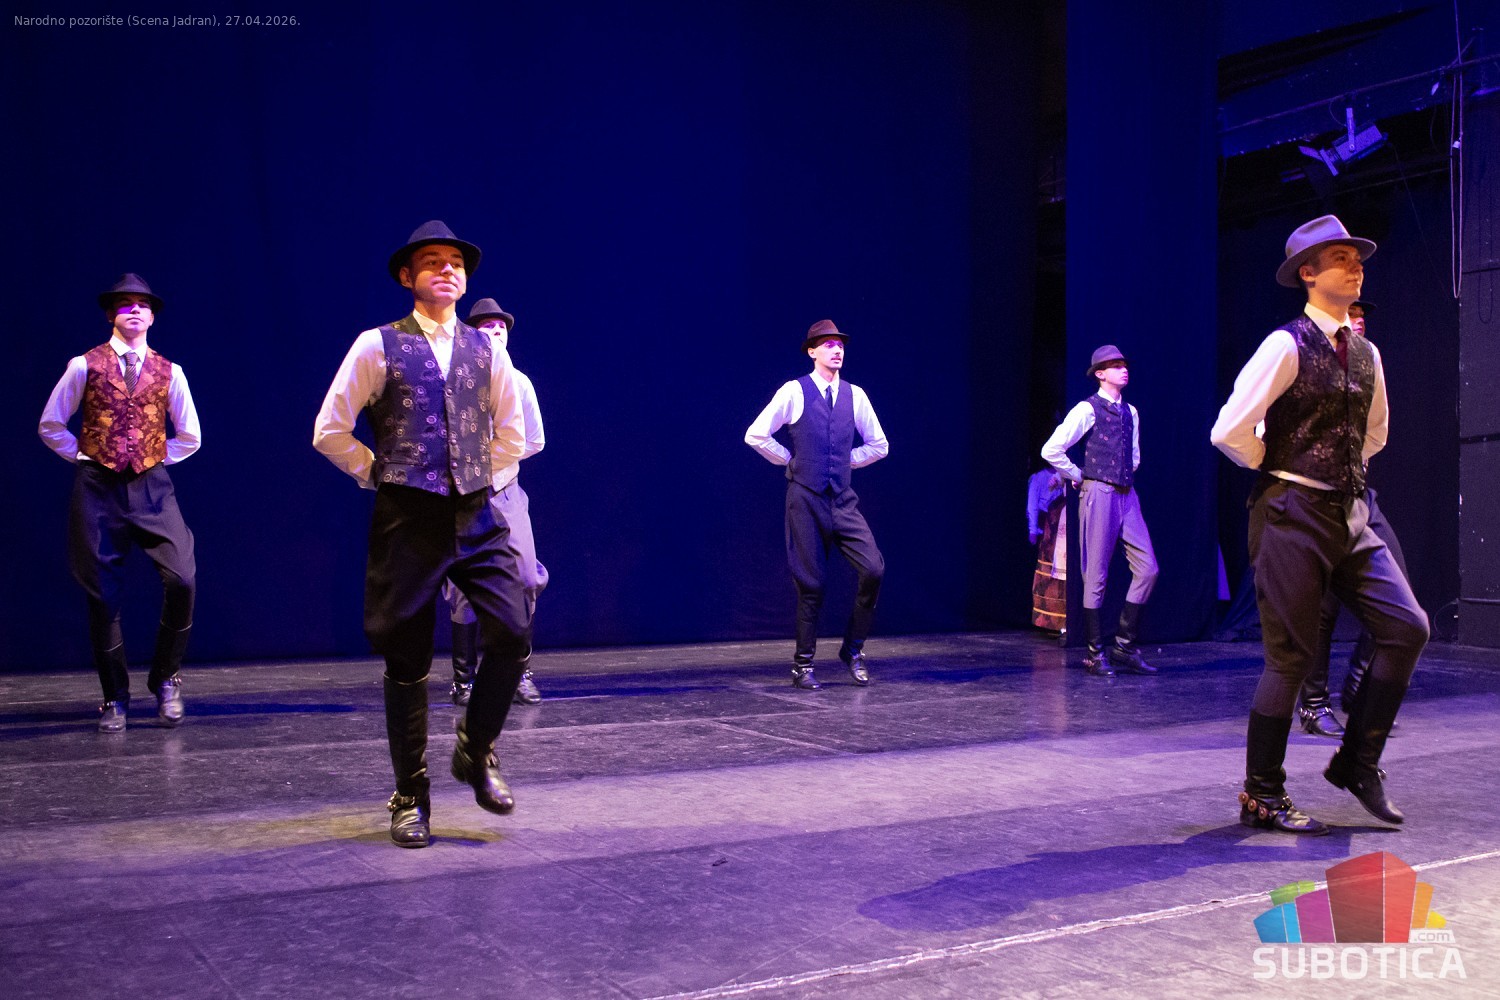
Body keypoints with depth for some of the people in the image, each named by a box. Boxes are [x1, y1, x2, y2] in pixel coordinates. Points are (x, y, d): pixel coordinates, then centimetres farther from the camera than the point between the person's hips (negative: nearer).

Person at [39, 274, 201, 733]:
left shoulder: (169, 372, 8)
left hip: (151, 487, 1)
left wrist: (157, 458, 7)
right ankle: (115, 699, 15)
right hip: (98, 489, -1)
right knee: (103, 596, 2)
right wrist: (84, 457, 3)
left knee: (182, 580, -16)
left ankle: (165, 678, 5)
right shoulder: (84, 366, 4)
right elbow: (50, 425, 10)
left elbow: (190, 436, 17)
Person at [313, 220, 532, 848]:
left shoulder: (486, 350, 10)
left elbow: (511, 435, 21)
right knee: (407, 659, 3)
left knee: (512, 634, -10)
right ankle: (410, 796, 17)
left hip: (477, 518, 3)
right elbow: (329, 431, 2)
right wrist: (380, 475, 4)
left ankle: (476, 752, 15)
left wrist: (478, 478, 13)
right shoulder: (377, 346, 0)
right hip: (407, 520, -3)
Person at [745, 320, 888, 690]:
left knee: (873, 569, -10)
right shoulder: (795, 392, -4)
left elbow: (878, 445, 18)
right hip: (806, 498, -4)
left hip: (843, 499, 4)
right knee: (811, 582, 0)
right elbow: (755, 435, -5)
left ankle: (853, 648, 10)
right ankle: (803, 665, 15)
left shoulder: (854, 395, 8)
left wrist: (846, 459, 9)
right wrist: (792, 460, 0)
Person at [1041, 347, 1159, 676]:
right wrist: (1079, 476, -4)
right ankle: (1096, 653, 5)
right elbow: (1051, 450, -12)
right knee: (1096, 576, -3)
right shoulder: (1087, 410, -6)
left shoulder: (1130, 412, 16)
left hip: (1127, 496, 7)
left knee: (1147, 569, 0)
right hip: (1098, 494, -7)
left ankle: (1124, 645, 9)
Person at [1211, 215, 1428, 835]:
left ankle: (1358, 763, 13)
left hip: (1349, 516, 7)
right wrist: (1283, 472, -2)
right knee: (1291, 657, -3)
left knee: (1408, 627, -2)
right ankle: (1261, 798, 10)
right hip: (1293, 517, -7)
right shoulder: (1286, 346, -11)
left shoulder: (1365, 353, 12)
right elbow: (1229, 432, -17)